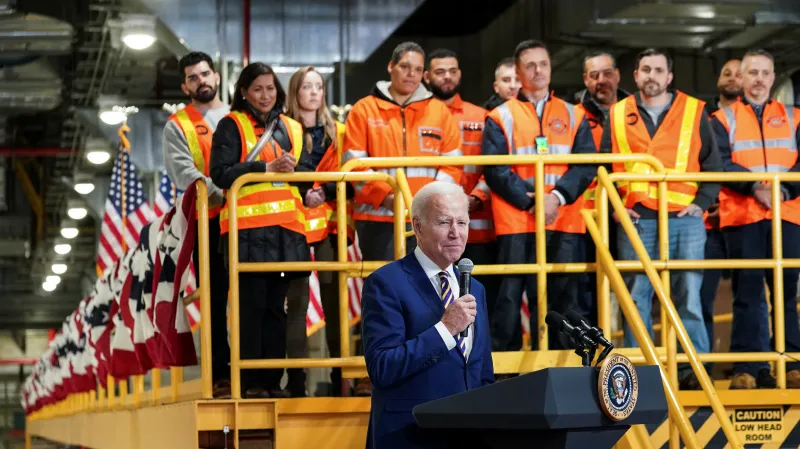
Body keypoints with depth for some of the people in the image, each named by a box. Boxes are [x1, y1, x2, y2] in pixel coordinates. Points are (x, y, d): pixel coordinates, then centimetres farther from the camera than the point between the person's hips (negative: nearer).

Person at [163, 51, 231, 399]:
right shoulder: (178, 126, 8)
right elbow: (185, 173, -6)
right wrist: (222, 194, -21)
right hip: (210, 221, -2)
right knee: (216, 300, -2)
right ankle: (220, 375, 0)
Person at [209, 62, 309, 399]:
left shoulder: (292, 128, 20)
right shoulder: (231, 125, 4)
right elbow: (220, 173, -8)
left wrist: (308, 193, 4)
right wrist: (267, 167, -14)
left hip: (286, 226, 5)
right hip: (248, 226, -5)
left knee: (275, 305, 6)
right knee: (252, 305, -6)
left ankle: (272, 380, 9)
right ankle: (250, 382, -2)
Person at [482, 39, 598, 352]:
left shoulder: (573, 116, 15)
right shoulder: (501, 117, 8)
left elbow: (587, 164, 4)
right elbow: (494, 168, -4)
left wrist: (558, 196, -12)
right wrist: (530, 201, -14)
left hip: (565, 221, 2)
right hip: (517, 222, -2)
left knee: (564, 298, 4)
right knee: (510, 297, -4)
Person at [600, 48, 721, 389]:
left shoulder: (694, 111, 8)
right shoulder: (618, 115, 11)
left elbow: (713, 165, 9)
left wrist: (701, 202, -2)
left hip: (684, 220, -1)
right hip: (636, 221, 1)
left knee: (688, 298, -3)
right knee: (636, 299, 2)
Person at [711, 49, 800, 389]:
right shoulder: (723, 119, 12)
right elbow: (720, 164, -3)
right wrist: (755, 186, -17)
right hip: (742, 217, -1)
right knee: (747, 291, -2)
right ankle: (748, 367, -2)